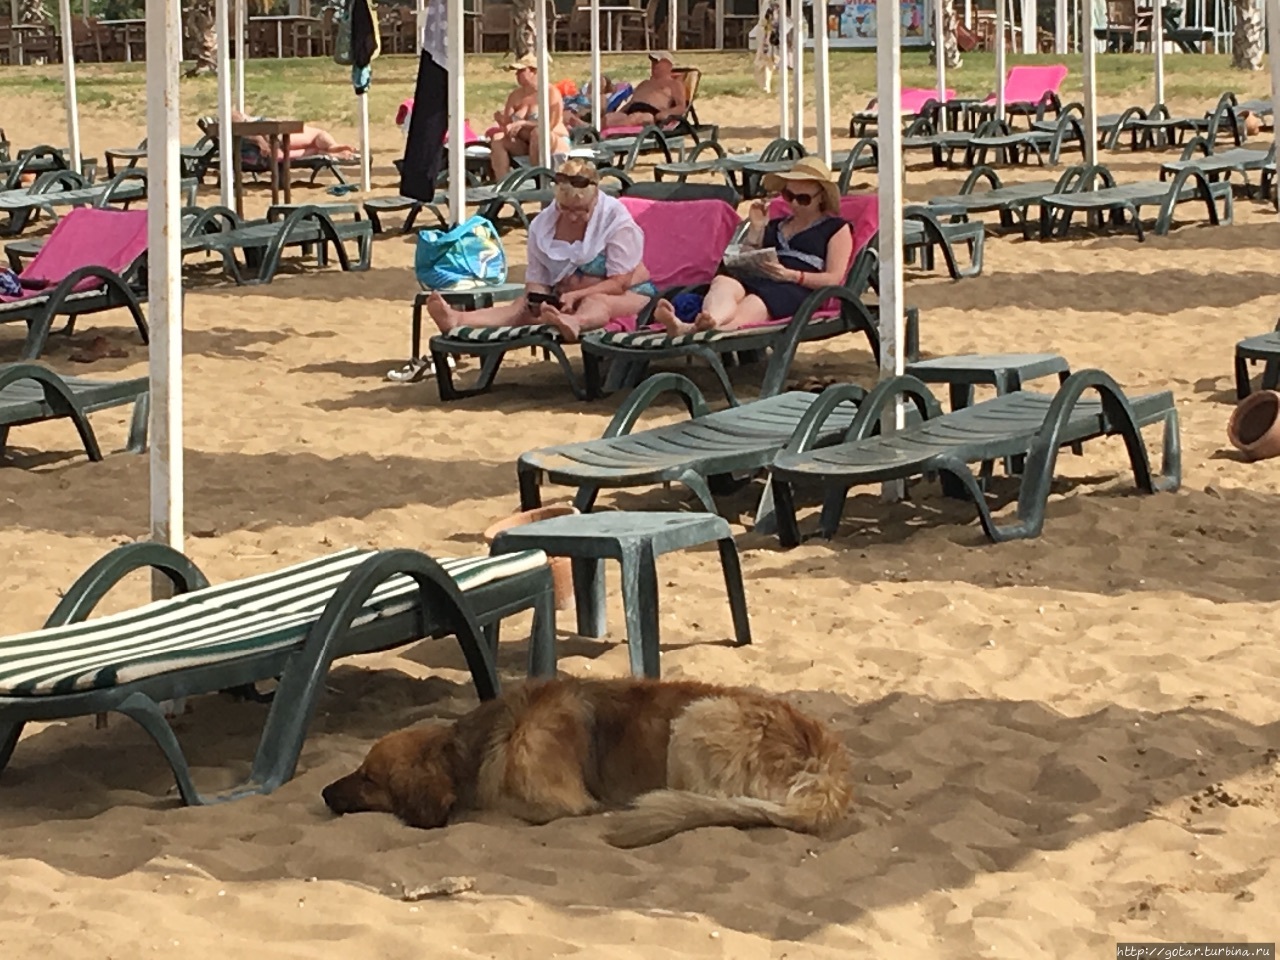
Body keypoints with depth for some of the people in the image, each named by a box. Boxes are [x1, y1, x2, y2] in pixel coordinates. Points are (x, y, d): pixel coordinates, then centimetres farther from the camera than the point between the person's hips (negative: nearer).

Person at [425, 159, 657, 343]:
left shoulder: (616, 219, -11)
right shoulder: (542, 224, 1)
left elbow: (619, 282, -15)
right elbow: (536, 280, 4)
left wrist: (575, 295, -29)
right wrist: (538, 298, -22)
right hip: (566, 299, 5)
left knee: (596, 302, -40)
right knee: (522, 306, -21)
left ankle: (573, 322, -78)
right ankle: (458, 320, -47)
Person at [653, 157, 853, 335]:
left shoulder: (836, 228, 20)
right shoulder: (775, 226, 36)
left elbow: (834, 279, 5)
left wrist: (791, 275, -10)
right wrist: (756, 229, 16)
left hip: (796, 290, -5)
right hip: (757, 281, 5)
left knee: (750, 307, -40)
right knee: (723, 282, -34)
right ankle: (710, 321, -71)